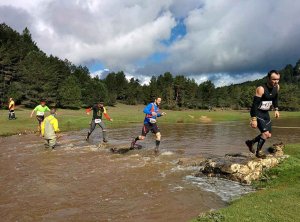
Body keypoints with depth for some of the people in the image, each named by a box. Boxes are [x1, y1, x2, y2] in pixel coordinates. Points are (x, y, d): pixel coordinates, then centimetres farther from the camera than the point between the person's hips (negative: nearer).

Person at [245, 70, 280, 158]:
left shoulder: (277, 87, -1)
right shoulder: (261, 89, -23)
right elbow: (255, 104, -25)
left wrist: (276, 109, 7)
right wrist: (254, 119, -29)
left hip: (265, 113, 8)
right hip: (257, 113, -8)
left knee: (268, 135, 10)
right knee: (265, 133, -14)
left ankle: (251, 142, 30)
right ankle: (258, 152, 6)